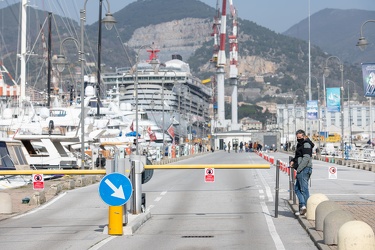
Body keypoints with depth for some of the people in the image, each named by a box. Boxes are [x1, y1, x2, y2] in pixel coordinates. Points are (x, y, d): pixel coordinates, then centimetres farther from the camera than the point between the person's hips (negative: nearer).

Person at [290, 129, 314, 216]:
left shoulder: (306, 145, -12)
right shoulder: (300, 144, 19)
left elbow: (306, 158, -21)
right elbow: (298, 156, 28)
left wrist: (298, 169, -22)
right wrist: (293, 161, 7)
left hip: (304, 169, -11)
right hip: (301, 170, 11)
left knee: (304, 189, -7)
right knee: (297, 188, 11)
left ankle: (307, 208, -3)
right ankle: (303, 205, 8)